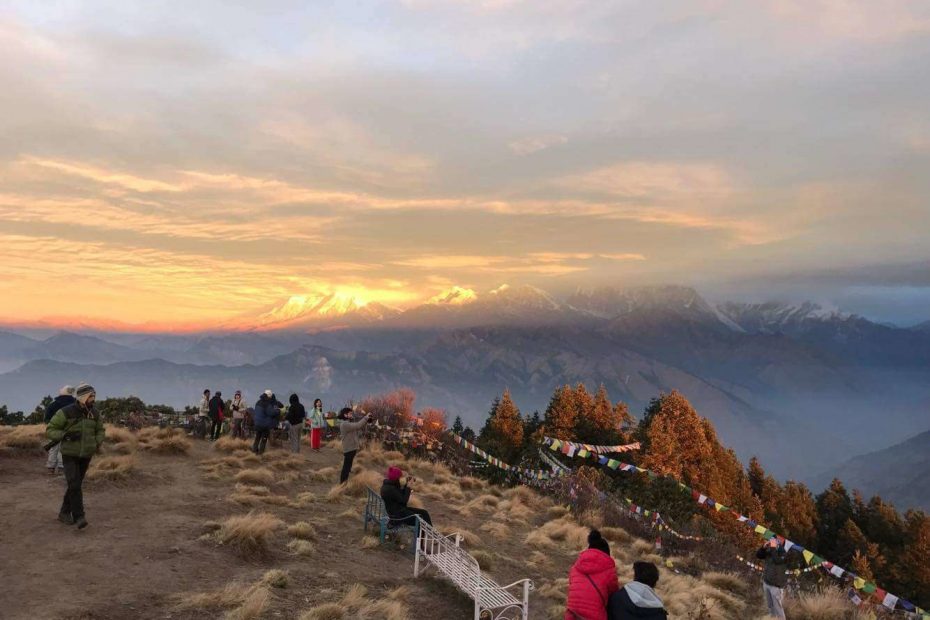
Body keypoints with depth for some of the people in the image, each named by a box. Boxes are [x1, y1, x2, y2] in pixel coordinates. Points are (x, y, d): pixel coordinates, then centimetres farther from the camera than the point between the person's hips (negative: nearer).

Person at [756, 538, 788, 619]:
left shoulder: (783, 554, -15)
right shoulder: (768, 552, 3)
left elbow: (776, 560, -32)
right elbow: (758, 555, 1)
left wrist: (773, 548, -28)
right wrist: (763, 547, -11)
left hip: (776, 585, -6)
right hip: (766, 583, 6)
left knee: (778, 608, 0)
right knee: (770, 606, 18)